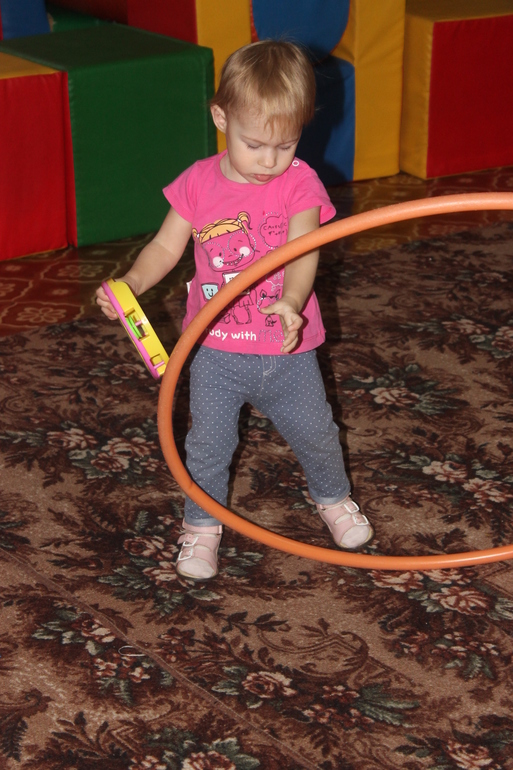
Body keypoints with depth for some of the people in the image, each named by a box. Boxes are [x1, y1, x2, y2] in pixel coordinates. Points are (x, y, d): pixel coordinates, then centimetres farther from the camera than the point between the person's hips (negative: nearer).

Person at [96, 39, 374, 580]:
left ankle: (332, 497, 45)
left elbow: (304, 252, -24)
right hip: (217, 349, 0)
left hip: (287, 350, 0)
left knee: (314, 433, 15)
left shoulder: (299, 183, -12)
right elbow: (166, 246, -2)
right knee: (208, 444, 7)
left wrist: (291, 303, -43)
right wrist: (131, 282, -21)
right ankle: (202, 525, 31)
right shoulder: (199, 183, -7)